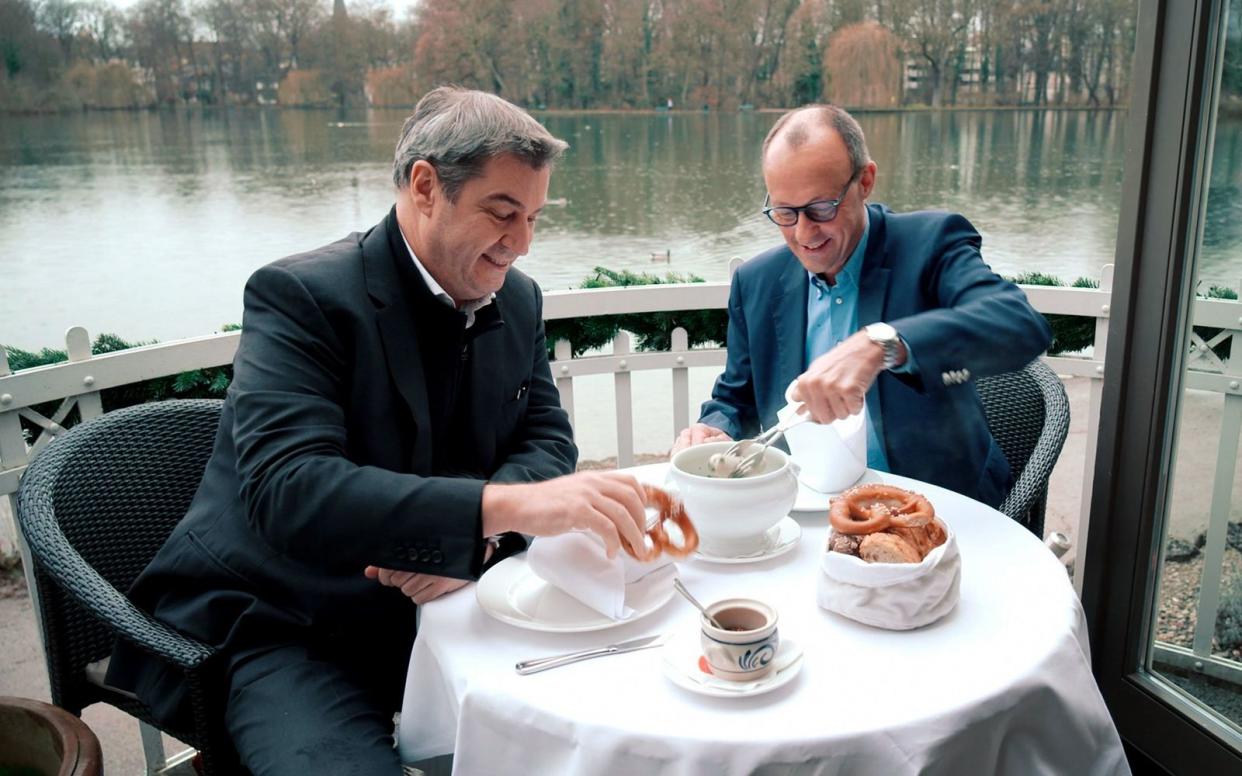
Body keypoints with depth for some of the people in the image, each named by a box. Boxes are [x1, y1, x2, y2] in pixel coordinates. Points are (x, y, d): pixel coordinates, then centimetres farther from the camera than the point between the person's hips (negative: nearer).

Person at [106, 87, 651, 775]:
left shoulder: (517, 301, 3)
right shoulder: (300, 296, -18)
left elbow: (547, 440, 3)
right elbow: (285, 491, -31)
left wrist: (476, 538, -20)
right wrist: (505, 505, -42)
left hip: (439, 601, 6)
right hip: (281, 629, -5)